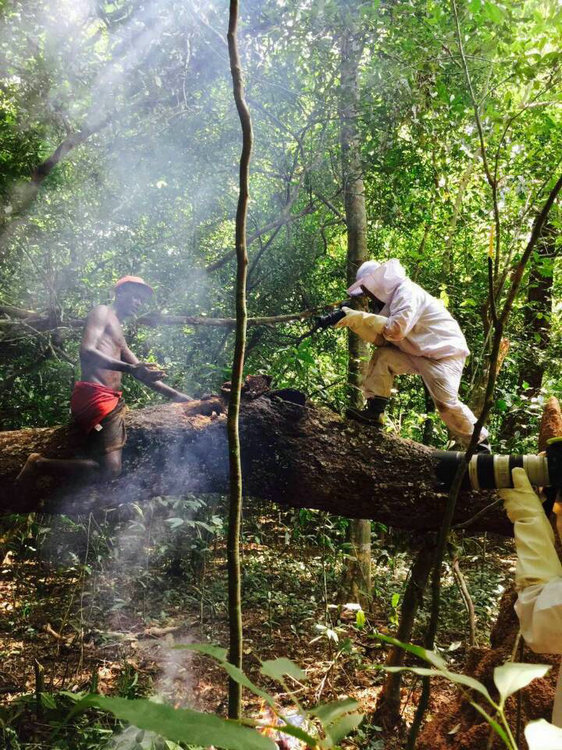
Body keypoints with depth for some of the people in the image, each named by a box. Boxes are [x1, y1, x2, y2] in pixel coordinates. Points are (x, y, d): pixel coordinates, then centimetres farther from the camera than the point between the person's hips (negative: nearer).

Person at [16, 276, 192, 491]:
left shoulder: (118, 331, 30)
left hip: (112, 400, 10)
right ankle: (39, 464, -6)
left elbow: (140, 372, 28)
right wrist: (130, 368, -27)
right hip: (95, 396, -10)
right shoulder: (102, 312, 3)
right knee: (110, 469, -21)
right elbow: (86, 351, -15)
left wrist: (176, 395, 21)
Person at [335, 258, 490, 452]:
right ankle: (374, 412, -4)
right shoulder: (392, 299, 11)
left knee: (446, 402, -19)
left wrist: (361, 318, -26)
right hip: (418, 353, 9)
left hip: (445, 352, -9)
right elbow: (381, 338, -1)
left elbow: (396, 329, -31)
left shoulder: (407, 292, -17)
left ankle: (479, 443, 0)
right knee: (382, 356, -6)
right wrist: (354, 321, -12)